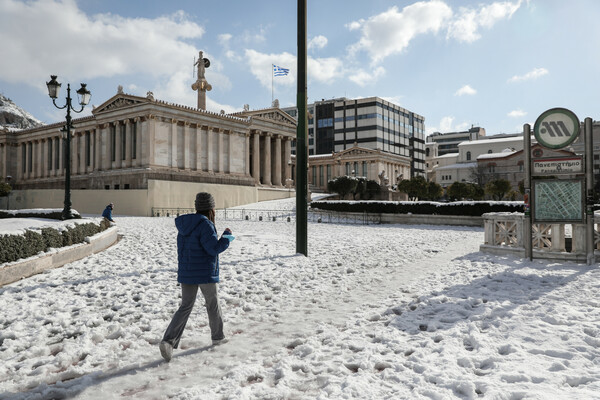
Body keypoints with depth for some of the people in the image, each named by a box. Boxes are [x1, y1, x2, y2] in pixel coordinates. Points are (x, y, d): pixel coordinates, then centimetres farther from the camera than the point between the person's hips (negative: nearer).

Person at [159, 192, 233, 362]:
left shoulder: (184, 225, 7)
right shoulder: (205, 224, -18)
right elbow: (214, 248, -21)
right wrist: (226, 237, -6)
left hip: (186, 273, 6)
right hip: (206, 274, -6)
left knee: (185, 307, 9)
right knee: (213, 304, 14)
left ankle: (168, 341, -6)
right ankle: (217, 336, 31)